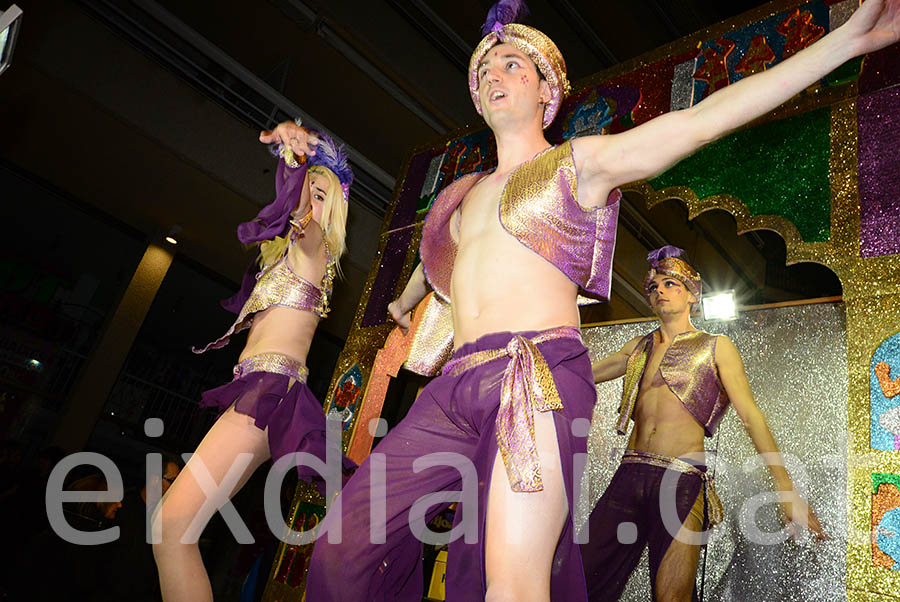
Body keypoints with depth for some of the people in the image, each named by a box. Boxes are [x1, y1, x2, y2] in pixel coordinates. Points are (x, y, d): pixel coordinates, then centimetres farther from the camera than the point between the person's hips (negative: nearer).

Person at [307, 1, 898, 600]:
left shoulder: (580, 162, 11)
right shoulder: (464, 192, 26)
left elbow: (705, 118, 3)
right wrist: (404, 301, 65)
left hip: (539, 378, -5)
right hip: (457, 386, 6)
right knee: (347, 548, -3)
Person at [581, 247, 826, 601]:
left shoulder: (716, 348, 9)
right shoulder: (639, 348, 19)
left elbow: (752, 417, 3)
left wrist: (787, 491, -4)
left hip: (682, 482, -3)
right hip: (629, 477, 3)